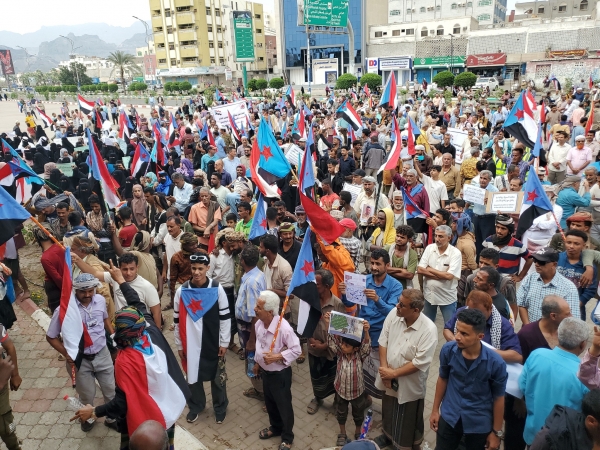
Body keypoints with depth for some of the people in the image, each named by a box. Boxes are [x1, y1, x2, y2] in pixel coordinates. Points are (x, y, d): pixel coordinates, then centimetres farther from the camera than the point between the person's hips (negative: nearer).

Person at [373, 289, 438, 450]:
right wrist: (384, 368, -13)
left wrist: (393, 373, -20)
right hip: (389, 379, 5)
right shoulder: (393, 314, -15)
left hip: (410, 385, -5)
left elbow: (420, 363, -25)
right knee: (388, 412, 29)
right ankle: (388, 435, 56)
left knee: (409, 421, 18)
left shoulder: (429, 330, -28)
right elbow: (383, 341, -5)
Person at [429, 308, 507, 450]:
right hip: (449, 418, 2)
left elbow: (498, 398, -10)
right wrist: (435, 409, 7)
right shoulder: (448, 350, -18)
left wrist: (497, 432, -1)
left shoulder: (495, 362, -24)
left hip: (479, 424, -2)